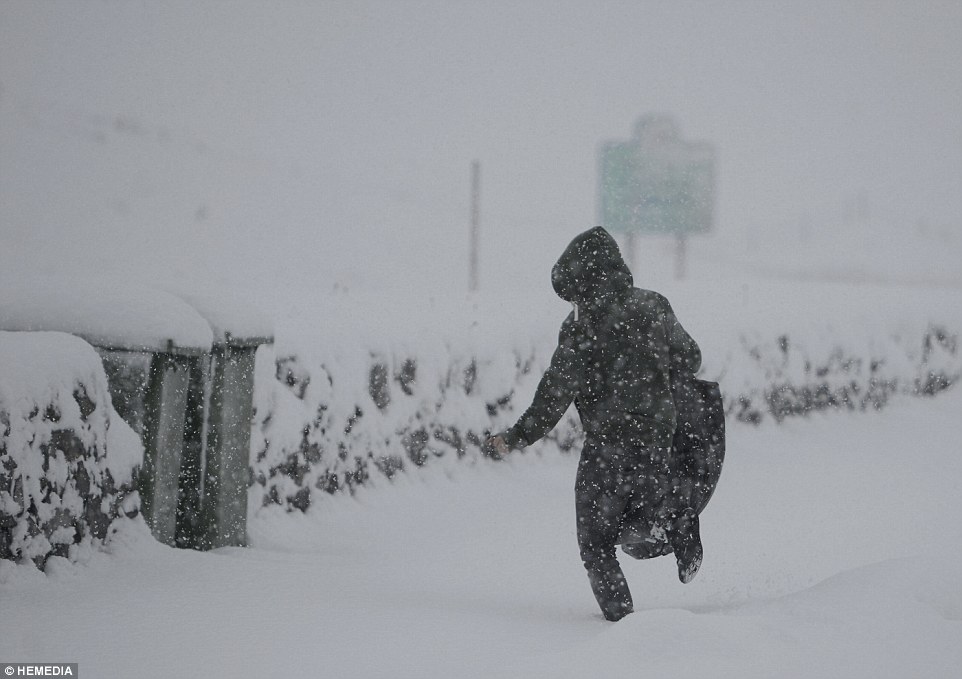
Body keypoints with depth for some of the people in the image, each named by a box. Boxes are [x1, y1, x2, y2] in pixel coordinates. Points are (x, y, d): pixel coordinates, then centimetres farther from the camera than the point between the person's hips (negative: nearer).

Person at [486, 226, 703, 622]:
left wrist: (516, 438, -6)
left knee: (596, 541, 7)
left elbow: (556, 395, -14)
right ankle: (673, 519, -4)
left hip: (606, 444, -5)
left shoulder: (582, 325, -12)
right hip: (657, 440, 5)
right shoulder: (653, 306, 3)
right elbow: (691, 360, 12)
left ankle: (619, 614, -4)